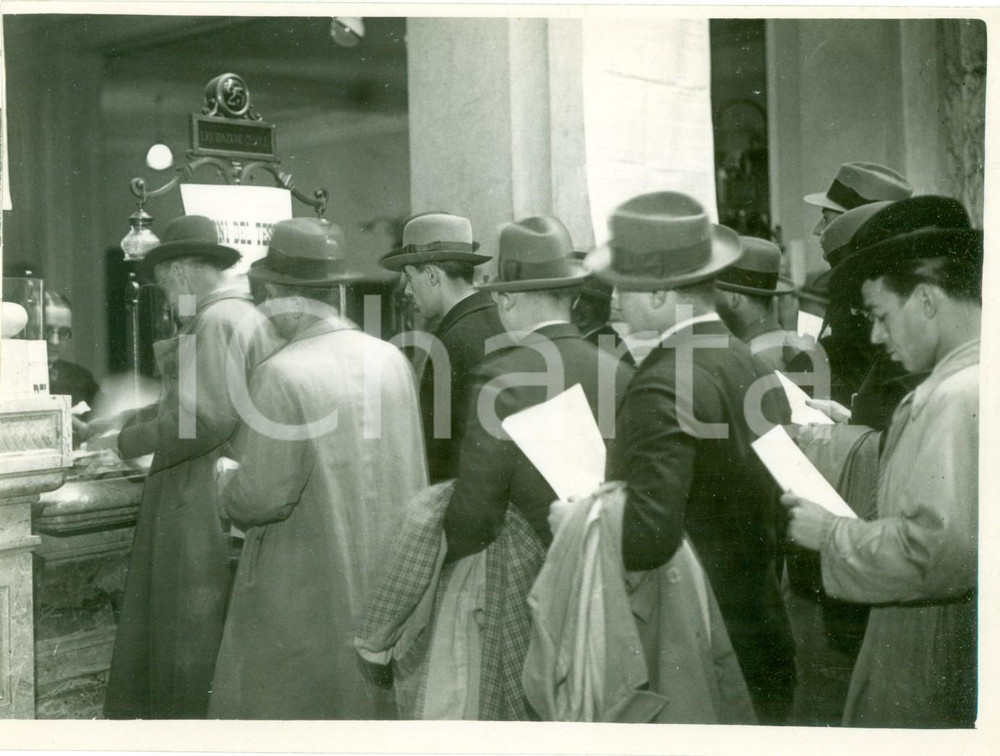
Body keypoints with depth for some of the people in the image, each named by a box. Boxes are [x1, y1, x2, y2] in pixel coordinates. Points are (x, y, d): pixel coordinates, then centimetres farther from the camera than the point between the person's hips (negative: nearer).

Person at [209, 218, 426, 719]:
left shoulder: (281, 376, -18)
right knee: (374, 702, 18)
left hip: (305, 598, -6)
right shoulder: (392, 359, 1)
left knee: (281, 701, 8)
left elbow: (261, 498, -19)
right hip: (388, 589, 6)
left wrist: (224, 478, 1)